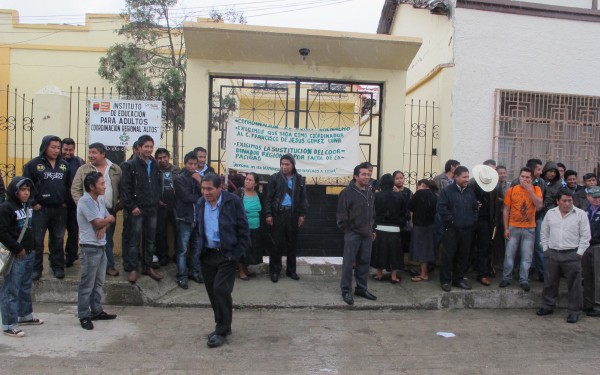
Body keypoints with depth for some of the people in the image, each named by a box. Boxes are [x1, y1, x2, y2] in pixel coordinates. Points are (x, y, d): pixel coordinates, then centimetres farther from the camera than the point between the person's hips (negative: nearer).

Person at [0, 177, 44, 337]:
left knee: (25, 287, 20)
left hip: (29, 253, 8)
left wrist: (31, 247, 14)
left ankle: (25, 315, 34)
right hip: (15, 256, -8)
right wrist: (18, 249, -18)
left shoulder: (28, 206, 12)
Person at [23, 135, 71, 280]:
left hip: (59, 209, 4)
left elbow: (68, 185, 13)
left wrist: (65, 202, 5)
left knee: (58, 239, 11)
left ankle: (58, 266, 22)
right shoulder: (34, 164, -5)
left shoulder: (64, 165, 9)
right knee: (37, 240, 3)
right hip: (40, 209, -3)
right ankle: (36, 268, 15)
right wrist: (33, 203, -10)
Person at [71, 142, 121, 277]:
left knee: (108, 240, 10)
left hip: (110, 211, 1)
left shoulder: (116, 169, 4)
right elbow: (75, 189, 0)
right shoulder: (83, 169, 1)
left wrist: (120, 204, -1)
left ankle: (109, 266, 20)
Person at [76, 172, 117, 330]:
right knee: (87, 284, -1)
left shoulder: (100, 199, 11)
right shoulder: (85, 201, -17)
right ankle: (84, 316, 8)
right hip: (90, 247, -9)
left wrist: (104, 227, -10)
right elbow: (98, 223, -22)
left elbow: (108, 219, 12)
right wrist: (109, 219, -2)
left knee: (98, 283, 16)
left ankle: (96, 311, 26)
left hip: (101, 246, 9)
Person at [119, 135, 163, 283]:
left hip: (152, 209, 5)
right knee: (134, 241, 4)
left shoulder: (155, 165, 10)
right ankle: (132, 268, 14)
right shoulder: (130, 165, -7)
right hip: (137, 209, -5)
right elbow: (125, 188, -11)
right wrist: (131, 206, -14)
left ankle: (147, 267, 24)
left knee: (150, 240, 12)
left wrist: (157, 201, 6)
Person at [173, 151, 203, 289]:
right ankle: (182, 276, 7)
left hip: (198, 218, 5)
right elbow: (186, 197, -14)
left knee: (196, 248, 12)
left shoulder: (199, 178, 11)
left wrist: (200, 182, -10)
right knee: (183, 249, 0)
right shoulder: (180, 179, -4)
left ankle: (194, 272, 24)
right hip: (185, 218, -5)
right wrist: (200, 198, -1)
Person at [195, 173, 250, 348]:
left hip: (227, 254, -5)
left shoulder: (233, 202, -11)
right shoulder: (200, 203, 6)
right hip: (207, 255, 6)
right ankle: (222, 326, 26)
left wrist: (237, 254, -11)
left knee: (221, 290, -10)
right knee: (212, 292, 10)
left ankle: (222, 330, 5)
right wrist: (199, 249, 9)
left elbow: (243, 230, -8)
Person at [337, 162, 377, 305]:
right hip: (352, 233, -7)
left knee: (364, 262, 13)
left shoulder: (371, 193, 11)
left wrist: (371, 229, 17)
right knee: (348, 263, -1)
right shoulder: (347, 192, -12)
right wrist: (346, 229, -8)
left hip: (366, 234, 7)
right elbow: (341, 214, -11)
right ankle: (346, 291, 8)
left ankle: (361, 288, 25)